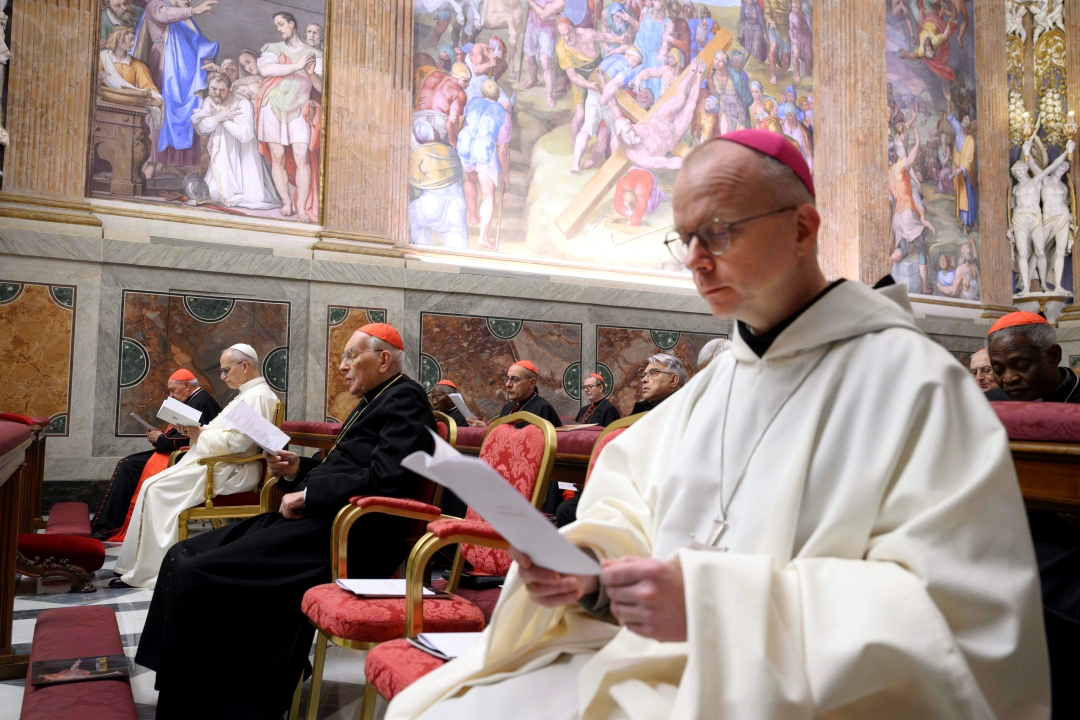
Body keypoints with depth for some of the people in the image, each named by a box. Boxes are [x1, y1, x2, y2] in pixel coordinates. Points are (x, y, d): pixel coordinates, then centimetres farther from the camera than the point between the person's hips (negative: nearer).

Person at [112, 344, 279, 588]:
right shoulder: (249, 394, 20)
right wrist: (196, 430, 4)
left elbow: (237, 441, -24)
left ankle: (150, 570, -6)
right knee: (152, 487, 2)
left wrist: (200, 434, -10)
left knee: (157, 490, -14)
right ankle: (138, 566, 5)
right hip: (217, 464, 11)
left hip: (230, 471, -10)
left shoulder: (258, 396, -14)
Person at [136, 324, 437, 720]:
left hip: (344, 537, -11)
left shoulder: (404, 398, -9)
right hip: (315, 517, 11)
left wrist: (307, 494, -14)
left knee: (194, 575, -17)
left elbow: (385, 479, -22)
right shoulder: (374, 402, 22)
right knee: (182, 557, 5)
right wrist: (300, 469, 10)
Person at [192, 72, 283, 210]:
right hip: (222, 156, 4)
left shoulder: (243, 104, -16)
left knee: (256, 198, -15)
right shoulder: (208, 102, 1)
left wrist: (224, 120, -21)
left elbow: (245, 135, -26)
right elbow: (200, 128, -10)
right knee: (215, 194, -11)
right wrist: (218, 118, -23)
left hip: (243, 156, -4)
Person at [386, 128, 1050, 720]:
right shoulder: (713, 385, 13)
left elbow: (965, 615, -17)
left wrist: (715, 600, -24)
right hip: (642, 659, 6)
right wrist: (584, 570, -10)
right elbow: (632, 512, 13)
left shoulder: (913, 379, -9)